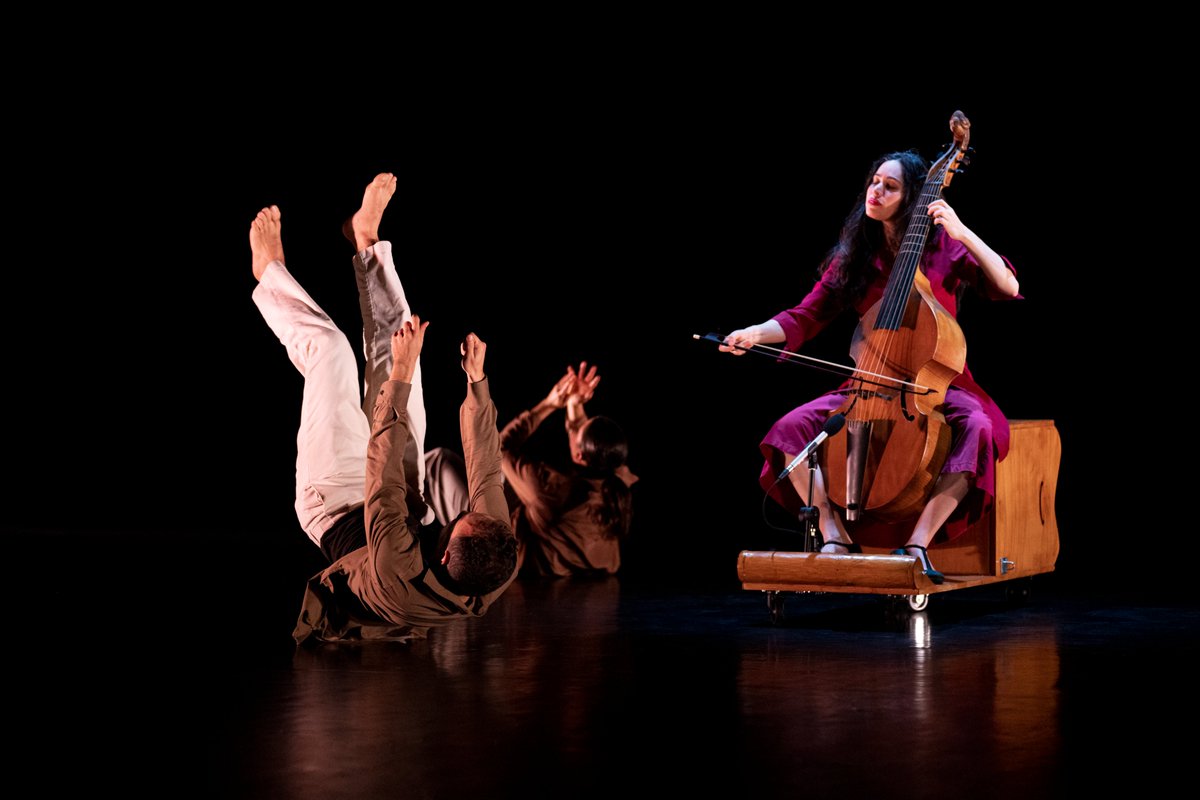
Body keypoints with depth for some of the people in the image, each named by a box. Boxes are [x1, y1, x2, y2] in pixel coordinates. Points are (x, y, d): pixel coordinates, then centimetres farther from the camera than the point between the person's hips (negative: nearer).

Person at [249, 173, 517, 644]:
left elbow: (383, 473, -41)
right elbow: (487, 474, -23)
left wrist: (401, 377, -39)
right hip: (410, 505, 4)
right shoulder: (496, 579, -35)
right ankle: (367, 241, 32)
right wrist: (477, 381, -20)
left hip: (337, 510, -4)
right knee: (393, 343, 4)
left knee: (328, 347, -3)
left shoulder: (401, 576, -48)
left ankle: (271, 270, 30)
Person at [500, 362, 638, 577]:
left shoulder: (556, 488, -37)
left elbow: (503, 444, -20)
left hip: (543, 587, -5)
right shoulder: (620, 484, -21)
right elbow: (594, 445, 3)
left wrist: (548, 405, -16)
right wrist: (575, 406, -5)